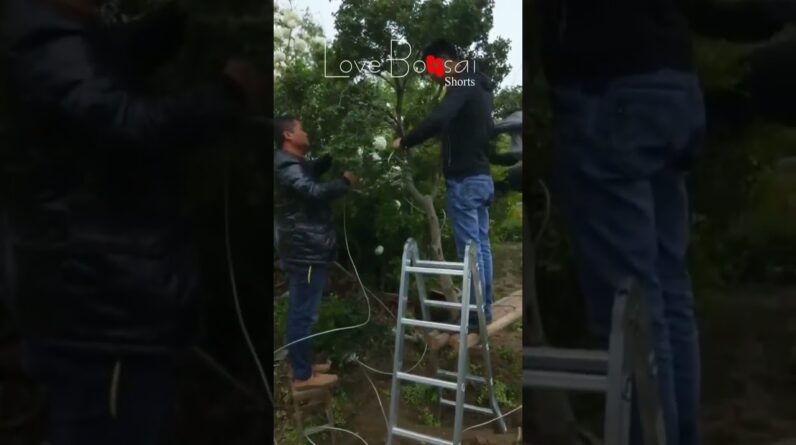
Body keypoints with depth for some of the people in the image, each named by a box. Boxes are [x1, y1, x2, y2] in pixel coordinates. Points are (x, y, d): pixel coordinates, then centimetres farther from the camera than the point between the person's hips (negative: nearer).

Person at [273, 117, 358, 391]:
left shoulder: (293, 164, 15)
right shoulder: (287, 168, -19)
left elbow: (314, 171, 34)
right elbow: (315, 192, -33)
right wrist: (345, 182, -17)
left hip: (305, 250, 11)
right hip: (306, 252, -11)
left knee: (300, 311, 17)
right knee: (304, 313, -3)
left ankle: (302, 365, 29)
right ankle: (303, 376, 7)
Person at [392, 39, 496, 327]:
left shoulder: (462, 86, -13)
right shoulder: (479, 86, 17)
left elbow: (437, 120, -30)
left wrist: (405, 142, -17)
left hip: (465, 180, -10)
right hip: (482, 177, 10)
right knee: (481, 245, 11)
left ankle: (475, 314, 1)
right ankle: (485, 309, 18)